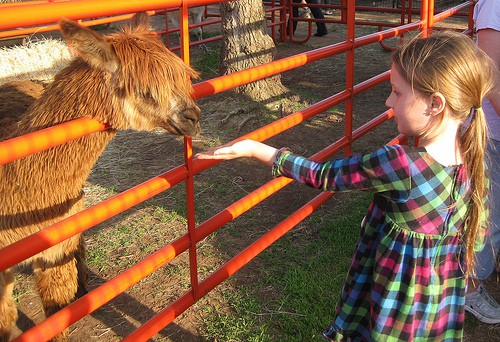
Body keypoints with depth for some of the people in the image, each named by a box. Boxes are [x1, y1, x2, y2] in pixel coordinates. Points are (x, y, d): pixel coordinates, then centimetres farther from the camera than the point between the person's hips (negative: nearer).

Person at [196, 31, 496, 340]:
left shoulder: (399, 164, -30)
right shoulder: (475, 162, -9)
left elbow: (323, 176, -17)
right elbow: (476, 238, 3)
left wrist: (253, 149, -9)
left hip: (393, 312, -6)